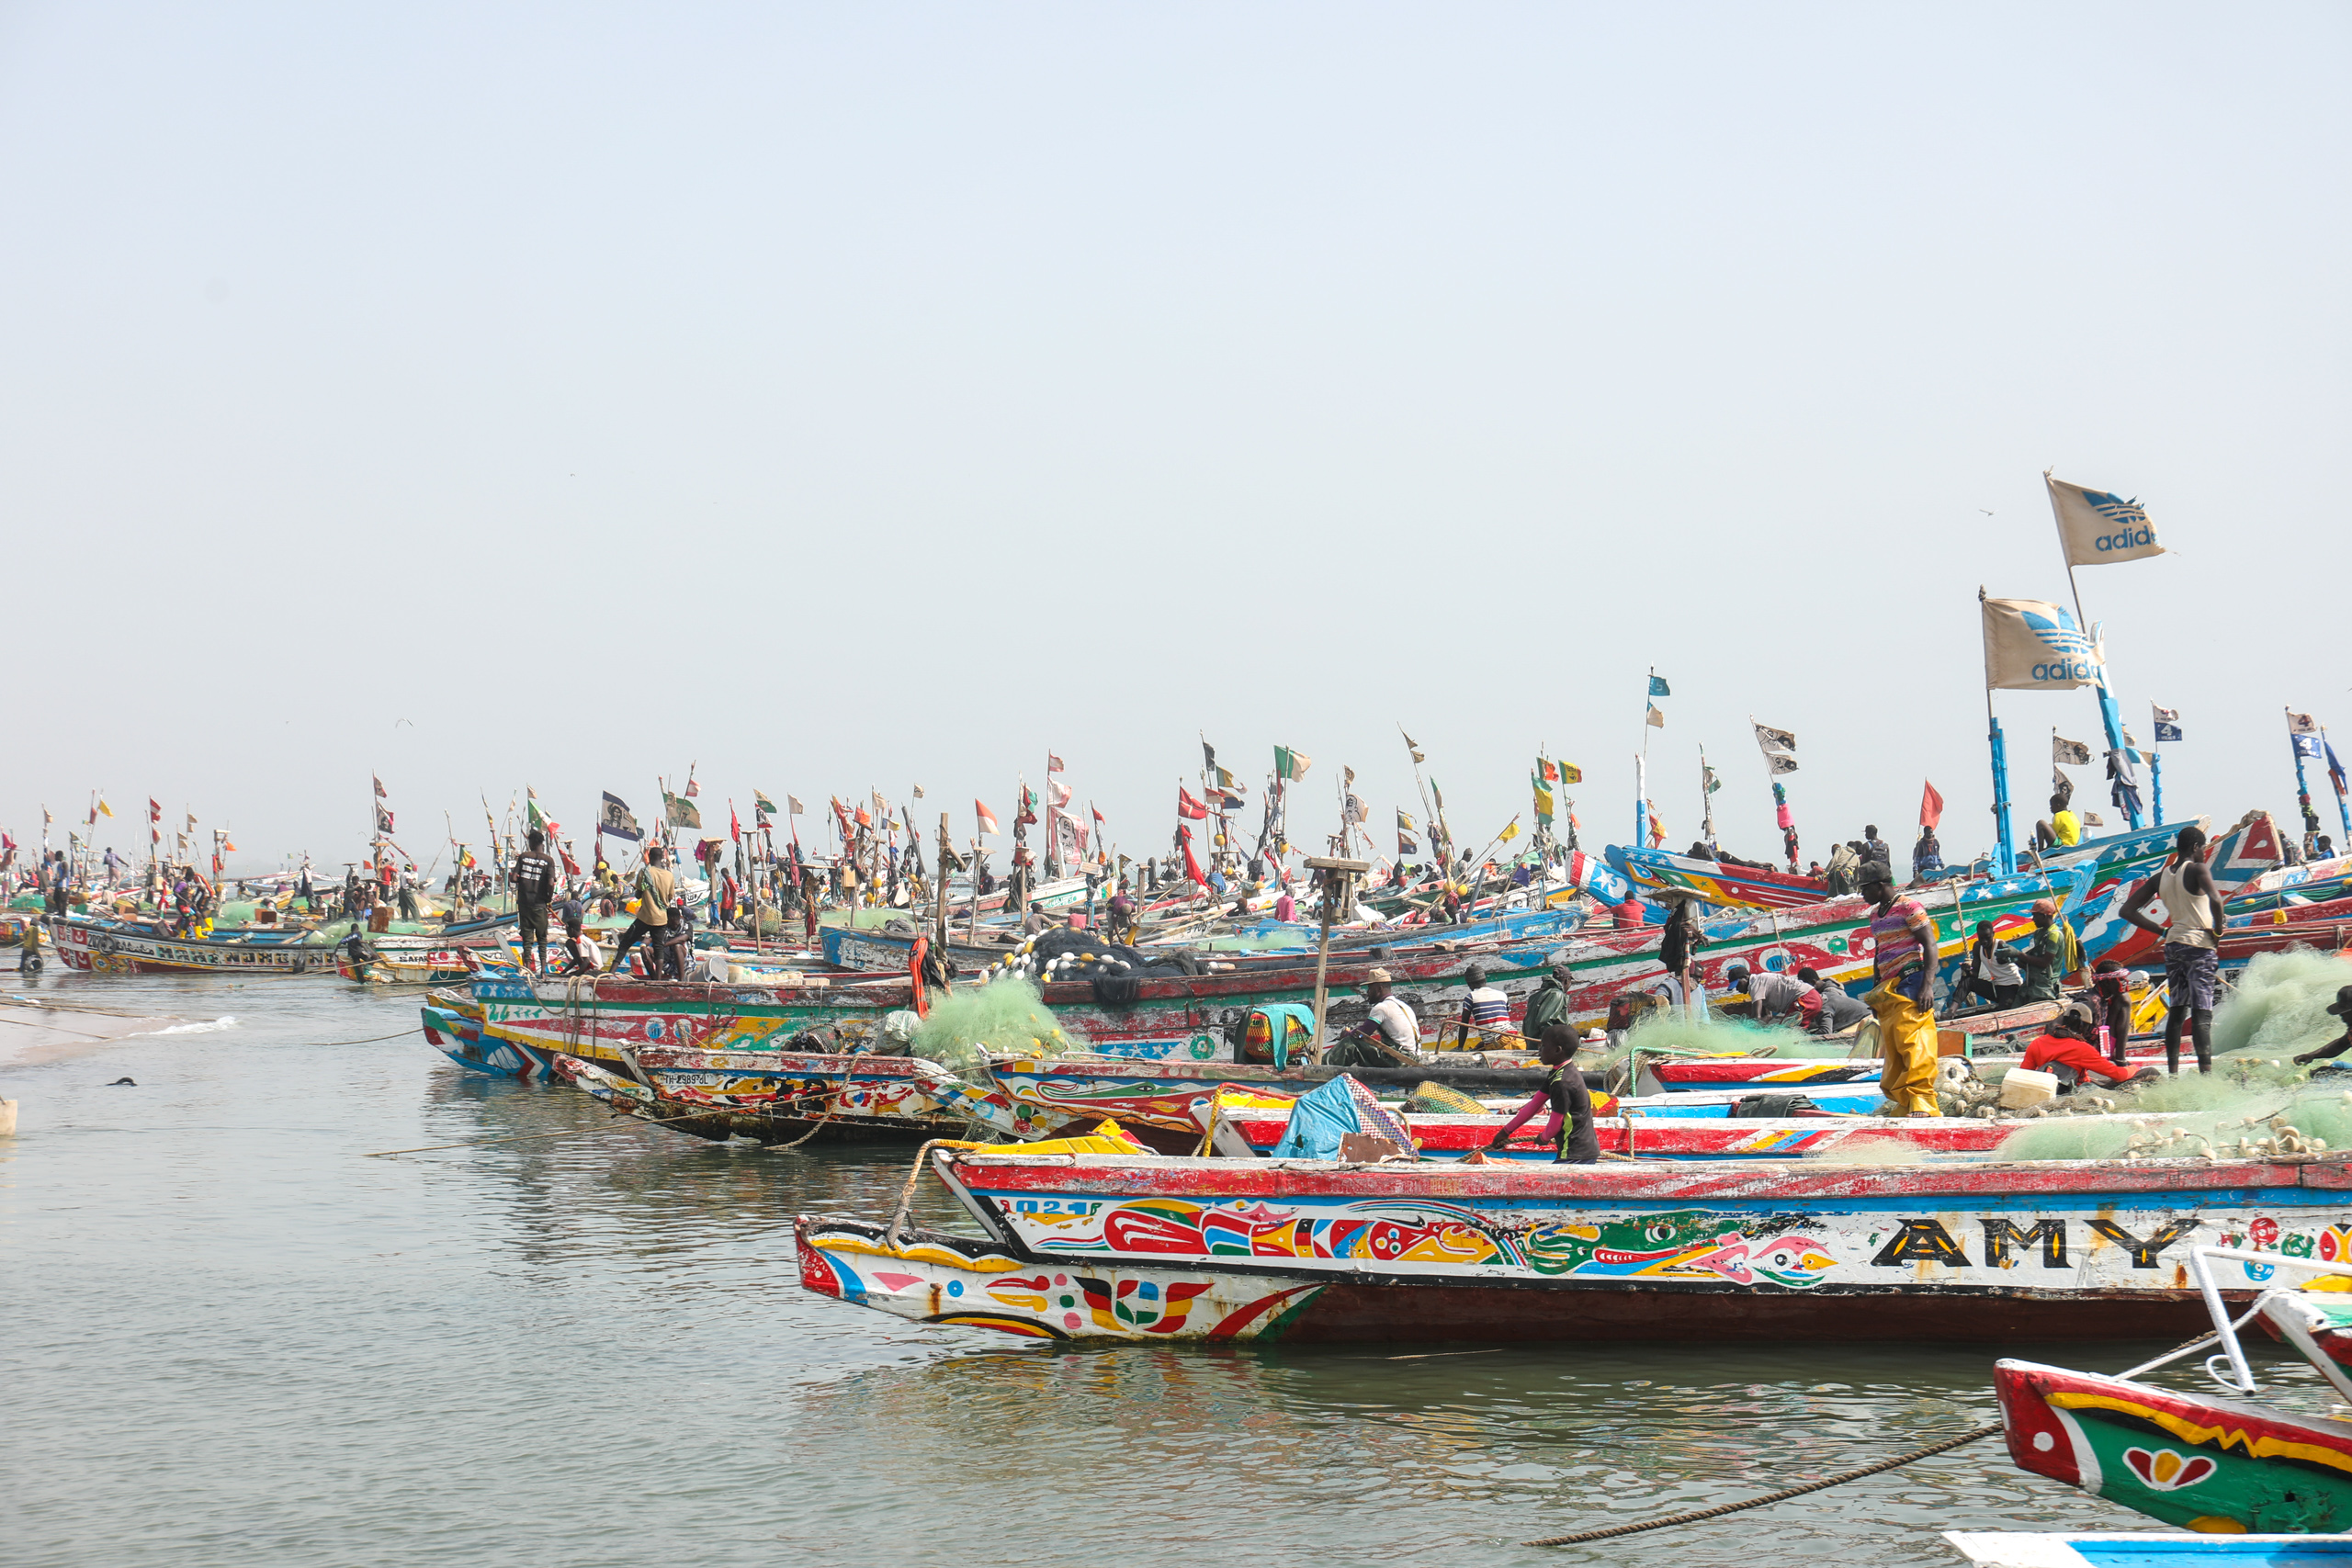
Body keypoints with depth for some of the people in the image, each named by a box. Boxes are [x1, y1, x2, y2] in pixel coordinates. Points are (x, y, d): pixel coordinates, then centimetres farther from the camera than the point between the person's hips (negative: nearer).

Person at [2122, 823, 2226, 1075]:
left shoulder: (2160, 877, 10)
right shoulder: (2196, 870, -8)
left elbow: (2128, 910, 10)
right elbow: (2215, 899, -28)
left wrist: (2163, 931, 11)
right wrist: (2218, 928, -11)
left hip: (2173, 945, 6)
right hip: (2199, 946, -6)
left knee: (2177, 1011, 12)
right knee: (2202, 1013, -11)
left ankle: (2172, 1071, 10)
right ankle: (2206, 1071, -19)